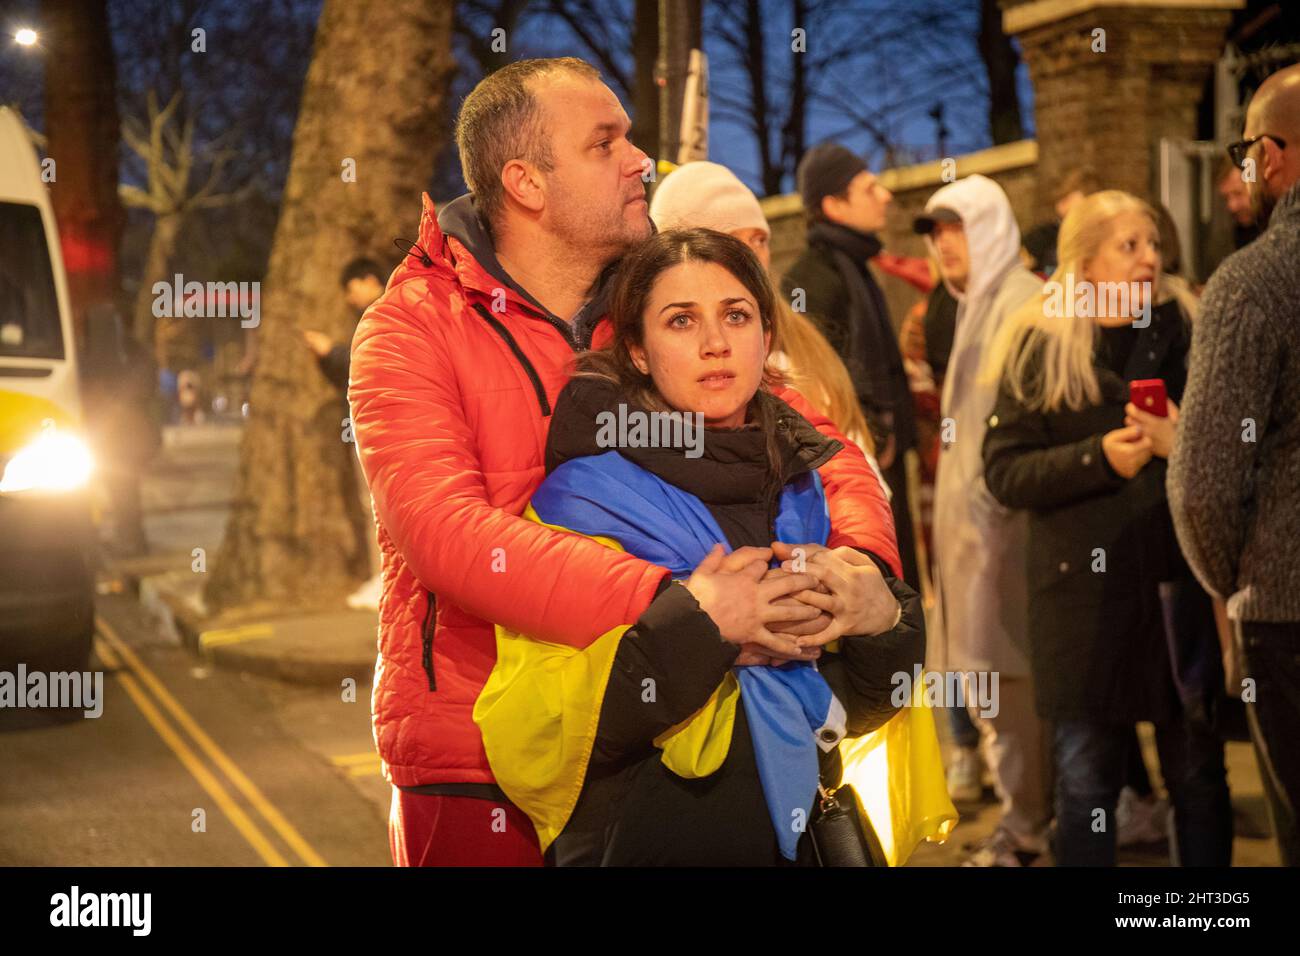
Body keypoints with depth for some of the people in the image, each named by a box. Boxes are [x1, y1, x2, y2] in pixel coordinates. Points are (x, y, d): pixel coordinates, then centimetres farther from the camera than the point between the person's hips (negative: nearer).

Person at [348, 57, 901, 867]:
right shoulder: (410, 329, -7)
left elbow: (826, 449, 7)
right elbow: (446, 529, -23)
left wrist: (862, 565, -17)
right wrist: (674, 605, -31)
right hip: (478, 777, -4)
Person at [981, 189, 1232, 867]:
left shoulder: (1185, 336, 6)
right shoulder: (1037, 350, 2)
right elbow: (1003, 473, -3)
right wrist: (1098, 457, -16)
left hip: (1182, 584, 2)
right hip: (1083, 590, -1)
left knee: (1198, 778, 7)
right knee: (1086, 784, 3)